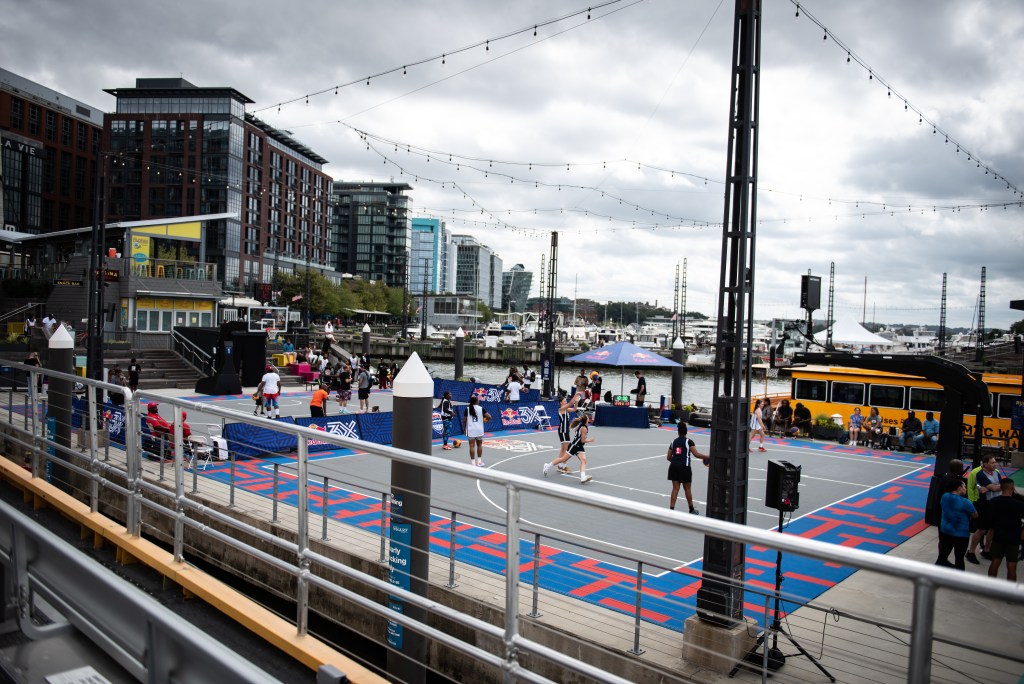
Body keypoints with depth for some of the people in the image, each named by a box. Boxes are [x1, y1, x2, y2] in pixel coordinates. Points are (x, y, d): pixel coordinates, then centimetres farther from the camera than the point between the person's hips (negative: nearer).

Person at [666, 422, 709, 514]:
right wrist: (706, 457, 3)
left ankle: (671, 509, -2)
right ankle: (691, 509, 24)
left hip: (673, 465, 4)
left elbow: (668, 457, 13)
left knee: (675, 488, 6)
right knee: (687, 488, 9)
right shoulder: (689, 441, -2)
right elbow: (696, 454, -10)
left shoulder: (674, 442, 11)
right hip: (684, 466, -4)